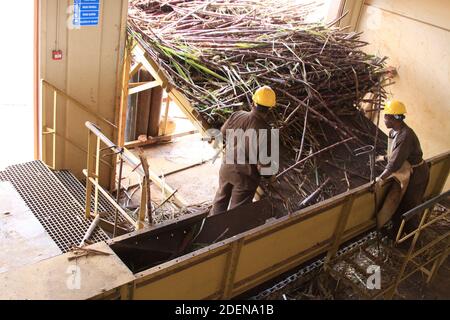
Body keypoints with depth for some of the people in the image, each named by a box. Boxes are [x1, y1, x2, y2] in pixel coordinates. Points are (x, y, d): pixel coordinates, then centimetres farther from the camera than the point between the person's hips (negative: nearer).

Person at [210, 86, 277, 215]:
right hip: (246, 175, -5)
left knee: (221, 197, 28)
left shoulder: (237, 116, -14)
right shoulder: (265, 131, -28)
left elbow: (224, 132, 5)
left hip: (227, 167, 5)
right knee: (237, 208, 15)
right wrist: (269, 175, -3)